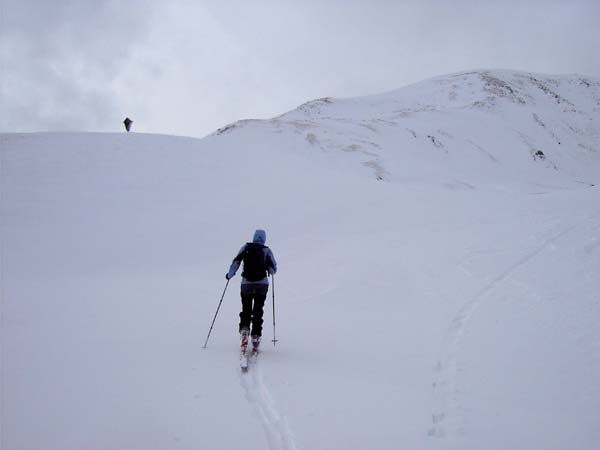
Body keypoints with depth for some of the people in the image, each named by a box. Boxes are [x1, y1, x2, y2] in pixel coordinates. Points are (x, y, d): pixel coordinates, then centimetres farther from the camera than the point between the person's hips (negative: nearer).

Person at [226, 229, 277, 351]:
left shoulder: (245, 248, 2)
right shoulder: (267, 251, 1)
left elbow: (236, 262, -3)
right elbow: (273, 270, 2)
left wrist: (230, 275, 11)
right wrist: (268, 270, 24)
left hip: (246, 283, 0)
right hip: (262, 284, 0)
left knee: (246, 310, 13)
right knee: (258, 311, 9)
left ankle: (244, 329, -11)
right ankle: (256, 336, 1)